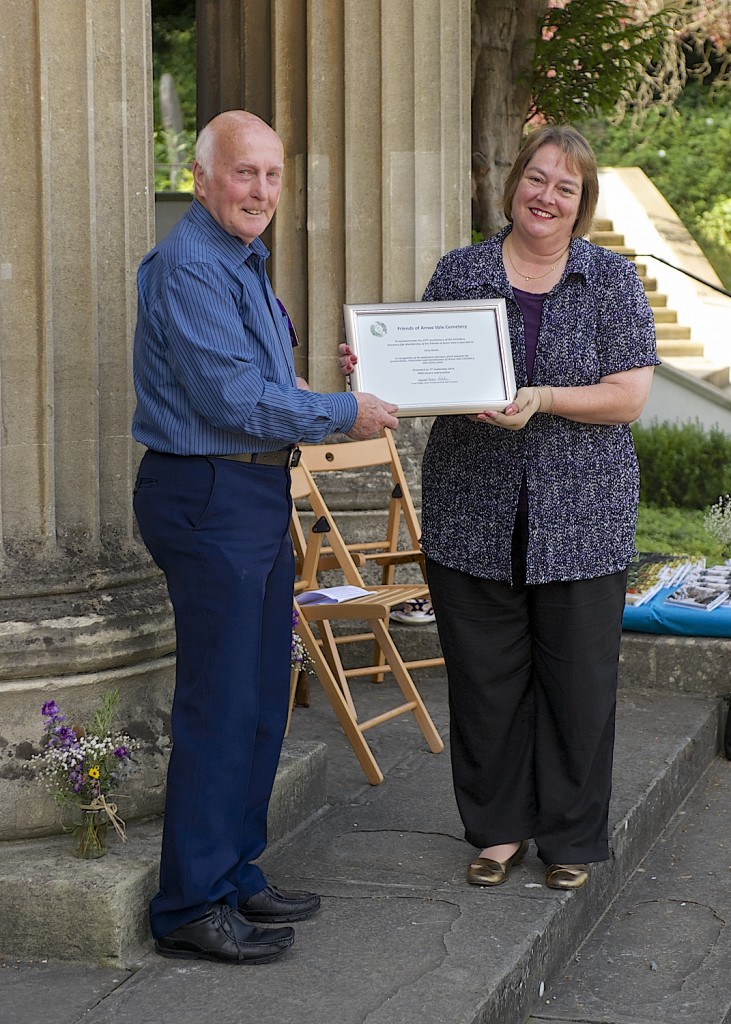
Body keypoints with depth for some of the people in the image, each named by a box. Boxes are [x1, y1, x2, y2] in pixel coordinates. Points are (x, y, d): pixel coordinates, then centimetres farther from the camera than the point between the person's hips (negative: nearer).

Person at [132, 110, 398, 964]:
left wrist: (332, 388, 13)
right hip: (205, 496, -10)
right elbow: (234, 398, -21)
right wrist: (344, 413, -12)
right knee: (219, 705, -7)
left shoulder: (244, 261, 18)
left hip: (258, 491, 10)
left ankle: (235, 875, 25)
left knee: (260, 697, 14)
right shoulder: (188, 267, -16)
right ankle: (191, 906, 1)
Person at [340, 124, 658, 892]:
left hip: (580, 519, -1)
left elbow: (629, 397, -5)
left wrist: (541, 401, -19)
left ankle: (571, 836, 19)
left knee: (576, 675, 4)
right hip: (474, 516, 2)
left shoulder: (612, 280, 3)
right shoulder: (459, 272, 8)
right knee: (484, 674, 7)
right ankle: (499, 827, 22)